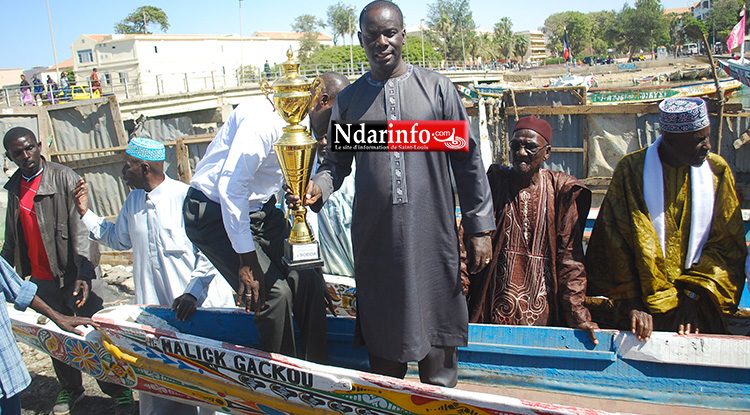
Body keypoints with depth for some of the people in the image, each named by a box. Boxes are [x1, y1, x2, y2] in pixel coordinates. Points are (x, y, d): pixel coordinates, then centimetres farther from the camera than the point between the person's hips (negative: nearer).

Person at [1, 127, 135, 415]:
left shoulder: (64, 178, -10)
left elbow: (80, 229, -17)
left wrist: (84, 275, -25)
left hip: (71, 273, -5)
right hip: (40, 279, 6)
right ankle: (69, 389, 36)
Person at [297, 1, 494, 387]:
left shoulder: (437, 88, 3)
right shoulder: (348, 101, 9)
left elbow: (466, 159, 3)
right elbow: (336, 162, 13)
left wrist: (479, 226, 0)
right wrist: (318, 187, -10)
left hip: (432, 235, -1)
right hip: (375, 239, 2)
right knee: (383, 337, 11)